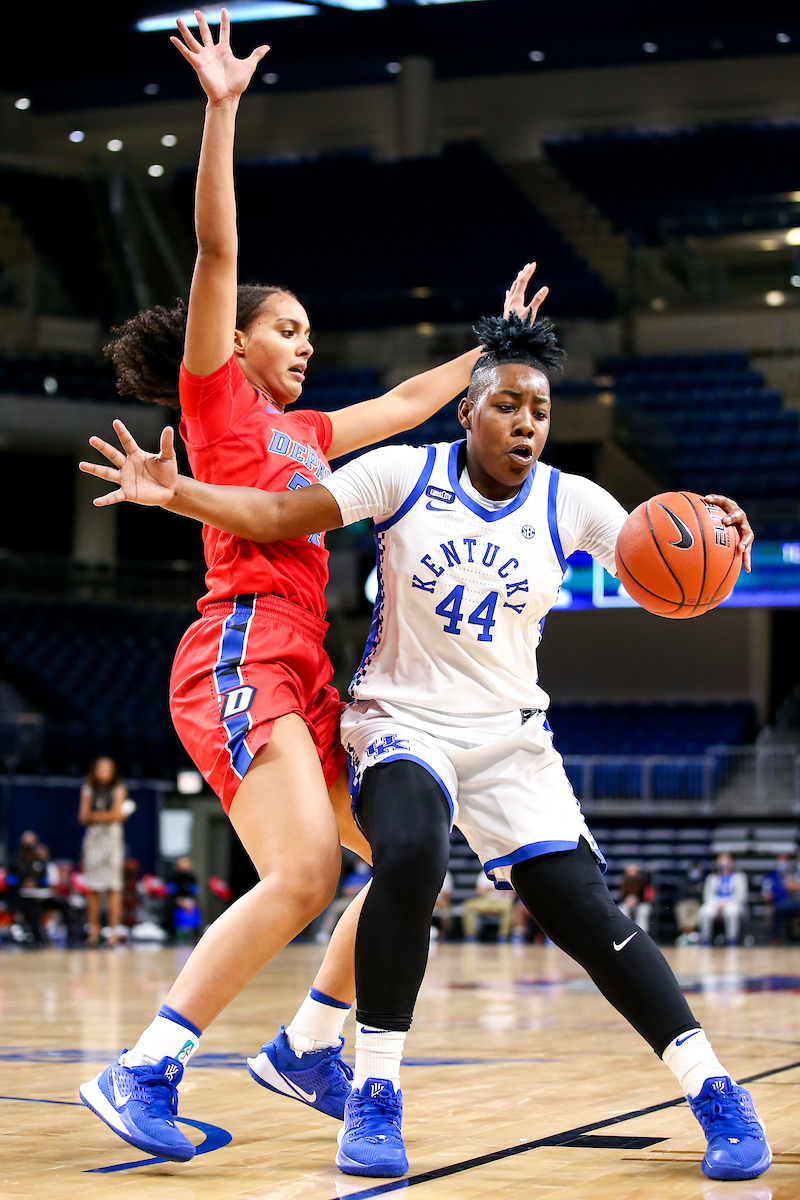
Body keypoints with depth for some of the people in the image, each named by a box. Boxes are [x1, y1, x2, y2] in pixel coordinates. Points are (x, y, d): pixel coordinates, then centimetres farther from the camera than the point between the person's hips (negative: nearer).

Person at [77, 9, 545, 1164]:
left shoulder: (307, 430, 25)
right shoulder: (216, 396, 5)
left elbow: (413, 398, 39)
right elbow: (217, 249, -6)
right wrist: (222, 108, -12)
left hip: (304, 668, 9)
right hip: (241, 652, -9)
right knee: (304, 874, -23)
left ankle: (308, 1046, 15)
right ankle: (143, 1071, -18)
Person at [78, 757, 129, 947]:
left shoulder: (118, 789, 6)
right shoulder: (88, 790, 13)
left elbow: (117, 814, -4)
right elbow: (83, 817, 6)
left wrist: (95, 816, 1)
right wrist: (107, 816, -6)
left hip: (112, 838, -3)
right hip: (92, 838, 3)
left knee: (114, 887, -7)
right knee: (92, 889, -2)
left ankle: (113, 931, -8)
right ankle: (93, 930, 2)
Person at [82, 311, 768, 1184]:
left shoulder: (570, 504, -2)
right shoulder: (405, 474, -7)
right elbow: (280, 516, -9)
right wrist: (174, 492, -23)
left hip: (510, 737, 2)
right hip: (400, 722, -2)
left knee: (584, 913, -11)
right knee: (410, 857, -33)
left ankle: (714, 1092, 0)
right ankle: (374, 1096, -19)